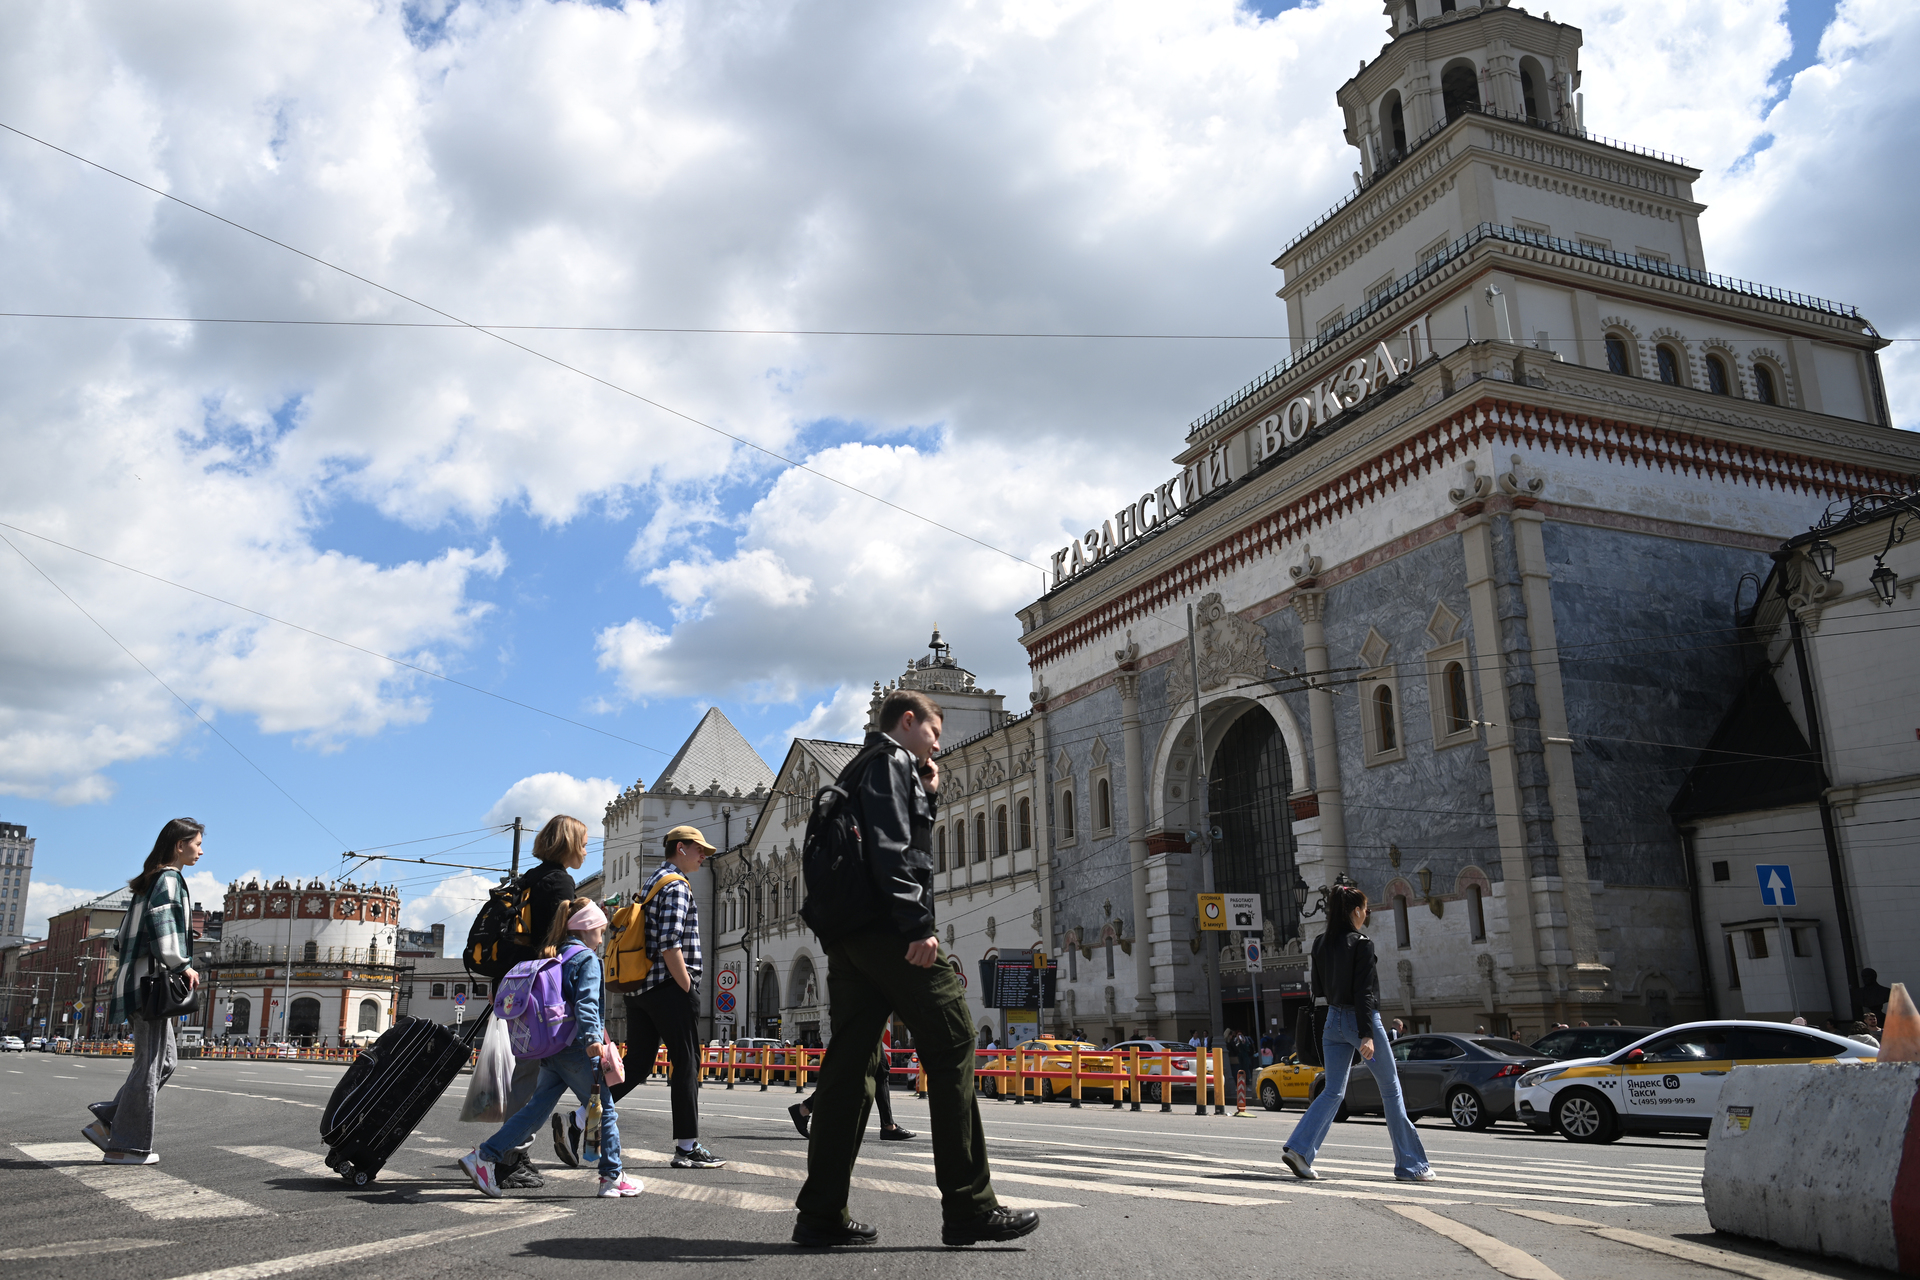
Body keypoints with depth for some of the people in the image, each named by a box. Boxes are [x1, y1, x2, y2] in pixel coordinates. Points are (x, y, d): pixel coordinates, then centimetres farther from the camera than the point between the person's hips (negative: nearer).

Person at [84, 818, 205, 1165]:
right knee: (150, 1063, -4)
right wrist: (182, 965, -20)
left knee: (165, 1060, 15)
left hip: (136, 978, 10)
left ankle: (107, 1121, 11)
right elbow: (160, 920, -24)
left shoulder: (152, 880, 20)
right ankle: (125, 1146, 0)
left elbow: (127, 933, 22)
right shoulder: (169, 879, -9)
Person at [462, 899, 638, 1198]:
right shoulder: (587, 959, -8)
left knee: (536, 1109, 9)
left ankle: (484, 1156, 0)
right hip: (577, 1050, -8)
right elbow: (585, 1003, -21)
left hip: (551, 1050, 8)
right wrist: (592, 1039, -28)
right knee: (605, 1111, 3)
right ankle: (612, 1178, 8)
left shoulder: (553, 957, 17)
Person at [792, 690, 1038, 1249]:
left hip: (847, 938, 10)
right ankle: (969, 1207, -5)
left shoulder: (862, 768, 29)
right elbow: (891, 849, -15)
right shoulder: (892, 758, -1)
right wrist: (918, 924, -21)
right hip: (887, 930, -10)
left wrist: (927, 795, 23)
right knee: (953, 1048, -6)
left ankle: (821, 1215, 6)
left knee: (848, 1064, 6)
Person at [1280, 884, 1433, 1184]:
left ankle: (1299, 1148, -9)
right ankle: (1410, 1165, 15)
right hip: (1361, 1020, -6)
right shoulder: (1361, 944, -14)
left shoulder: (1321, 944, 6)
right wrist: (1366, 1034, -22)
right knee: (1391, 1092, 8)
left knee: (1333, 1091, 9)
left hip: (1334, 1021, 6)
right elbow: (1363, 992, -19)